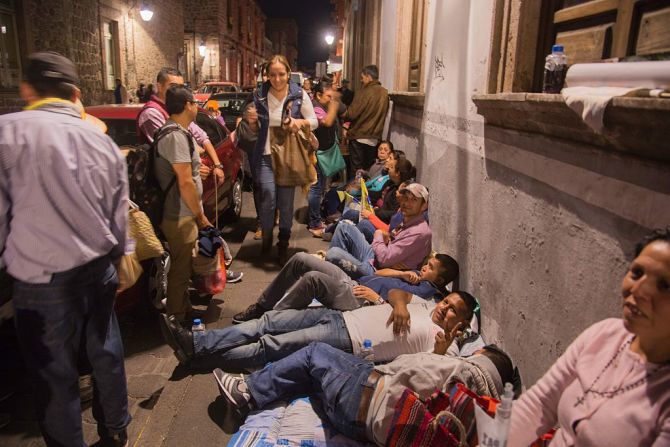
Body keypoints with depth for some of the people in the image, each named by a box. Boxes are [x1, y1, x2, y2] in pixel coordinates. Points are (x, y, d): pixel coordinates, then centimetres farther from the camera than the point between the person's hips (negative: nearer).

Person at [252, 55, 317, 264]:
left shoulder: (299, 95, -2)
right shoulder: (259, 95, 3)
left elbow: (314, 121, 2)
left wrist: (301, 122, -17)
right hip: (266, 154, 1)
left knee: (286, 202, 5)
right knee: (268, 194, -15)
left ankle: (283, 245, 23)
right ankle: (266, 235, 13)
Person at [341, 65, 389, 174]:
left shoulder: (364, 92, -16)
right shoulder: (384, 93, 3)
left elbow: (351, 114, -16)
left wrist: (343, 115, 3)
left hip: (359, 136, -6)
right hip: (375, 138, 6)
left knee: (356, 170, 4)